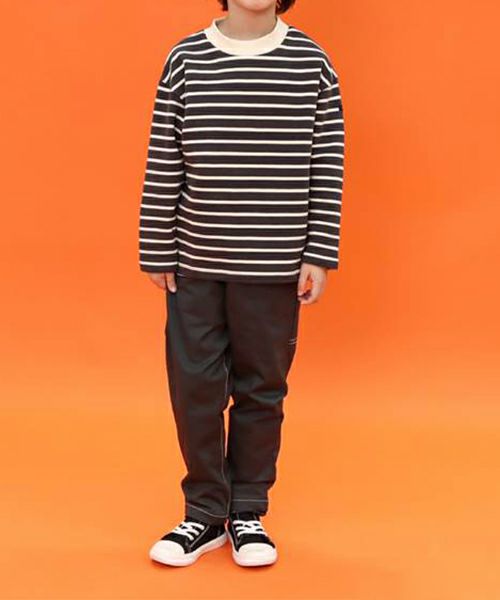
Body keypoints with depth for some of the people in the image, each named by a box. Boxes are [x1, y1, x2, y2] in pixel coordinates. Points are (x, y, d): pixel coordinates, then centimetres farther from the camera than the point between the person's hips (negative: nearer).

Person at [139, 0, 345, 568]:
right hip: (196, 263, 1)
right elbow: (162, 165, 1)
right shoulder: (184, 60, -1)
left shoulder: (312, 63, -1)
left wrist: (319, 254, -3)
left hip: (275, 265, 0)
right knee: (194, 387, 5)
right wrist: (157, 253, 2)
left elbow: (327, 165, 1)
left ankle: (247, 513, 26)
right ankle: (206, 513, 22)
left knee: (261, 389, 9)